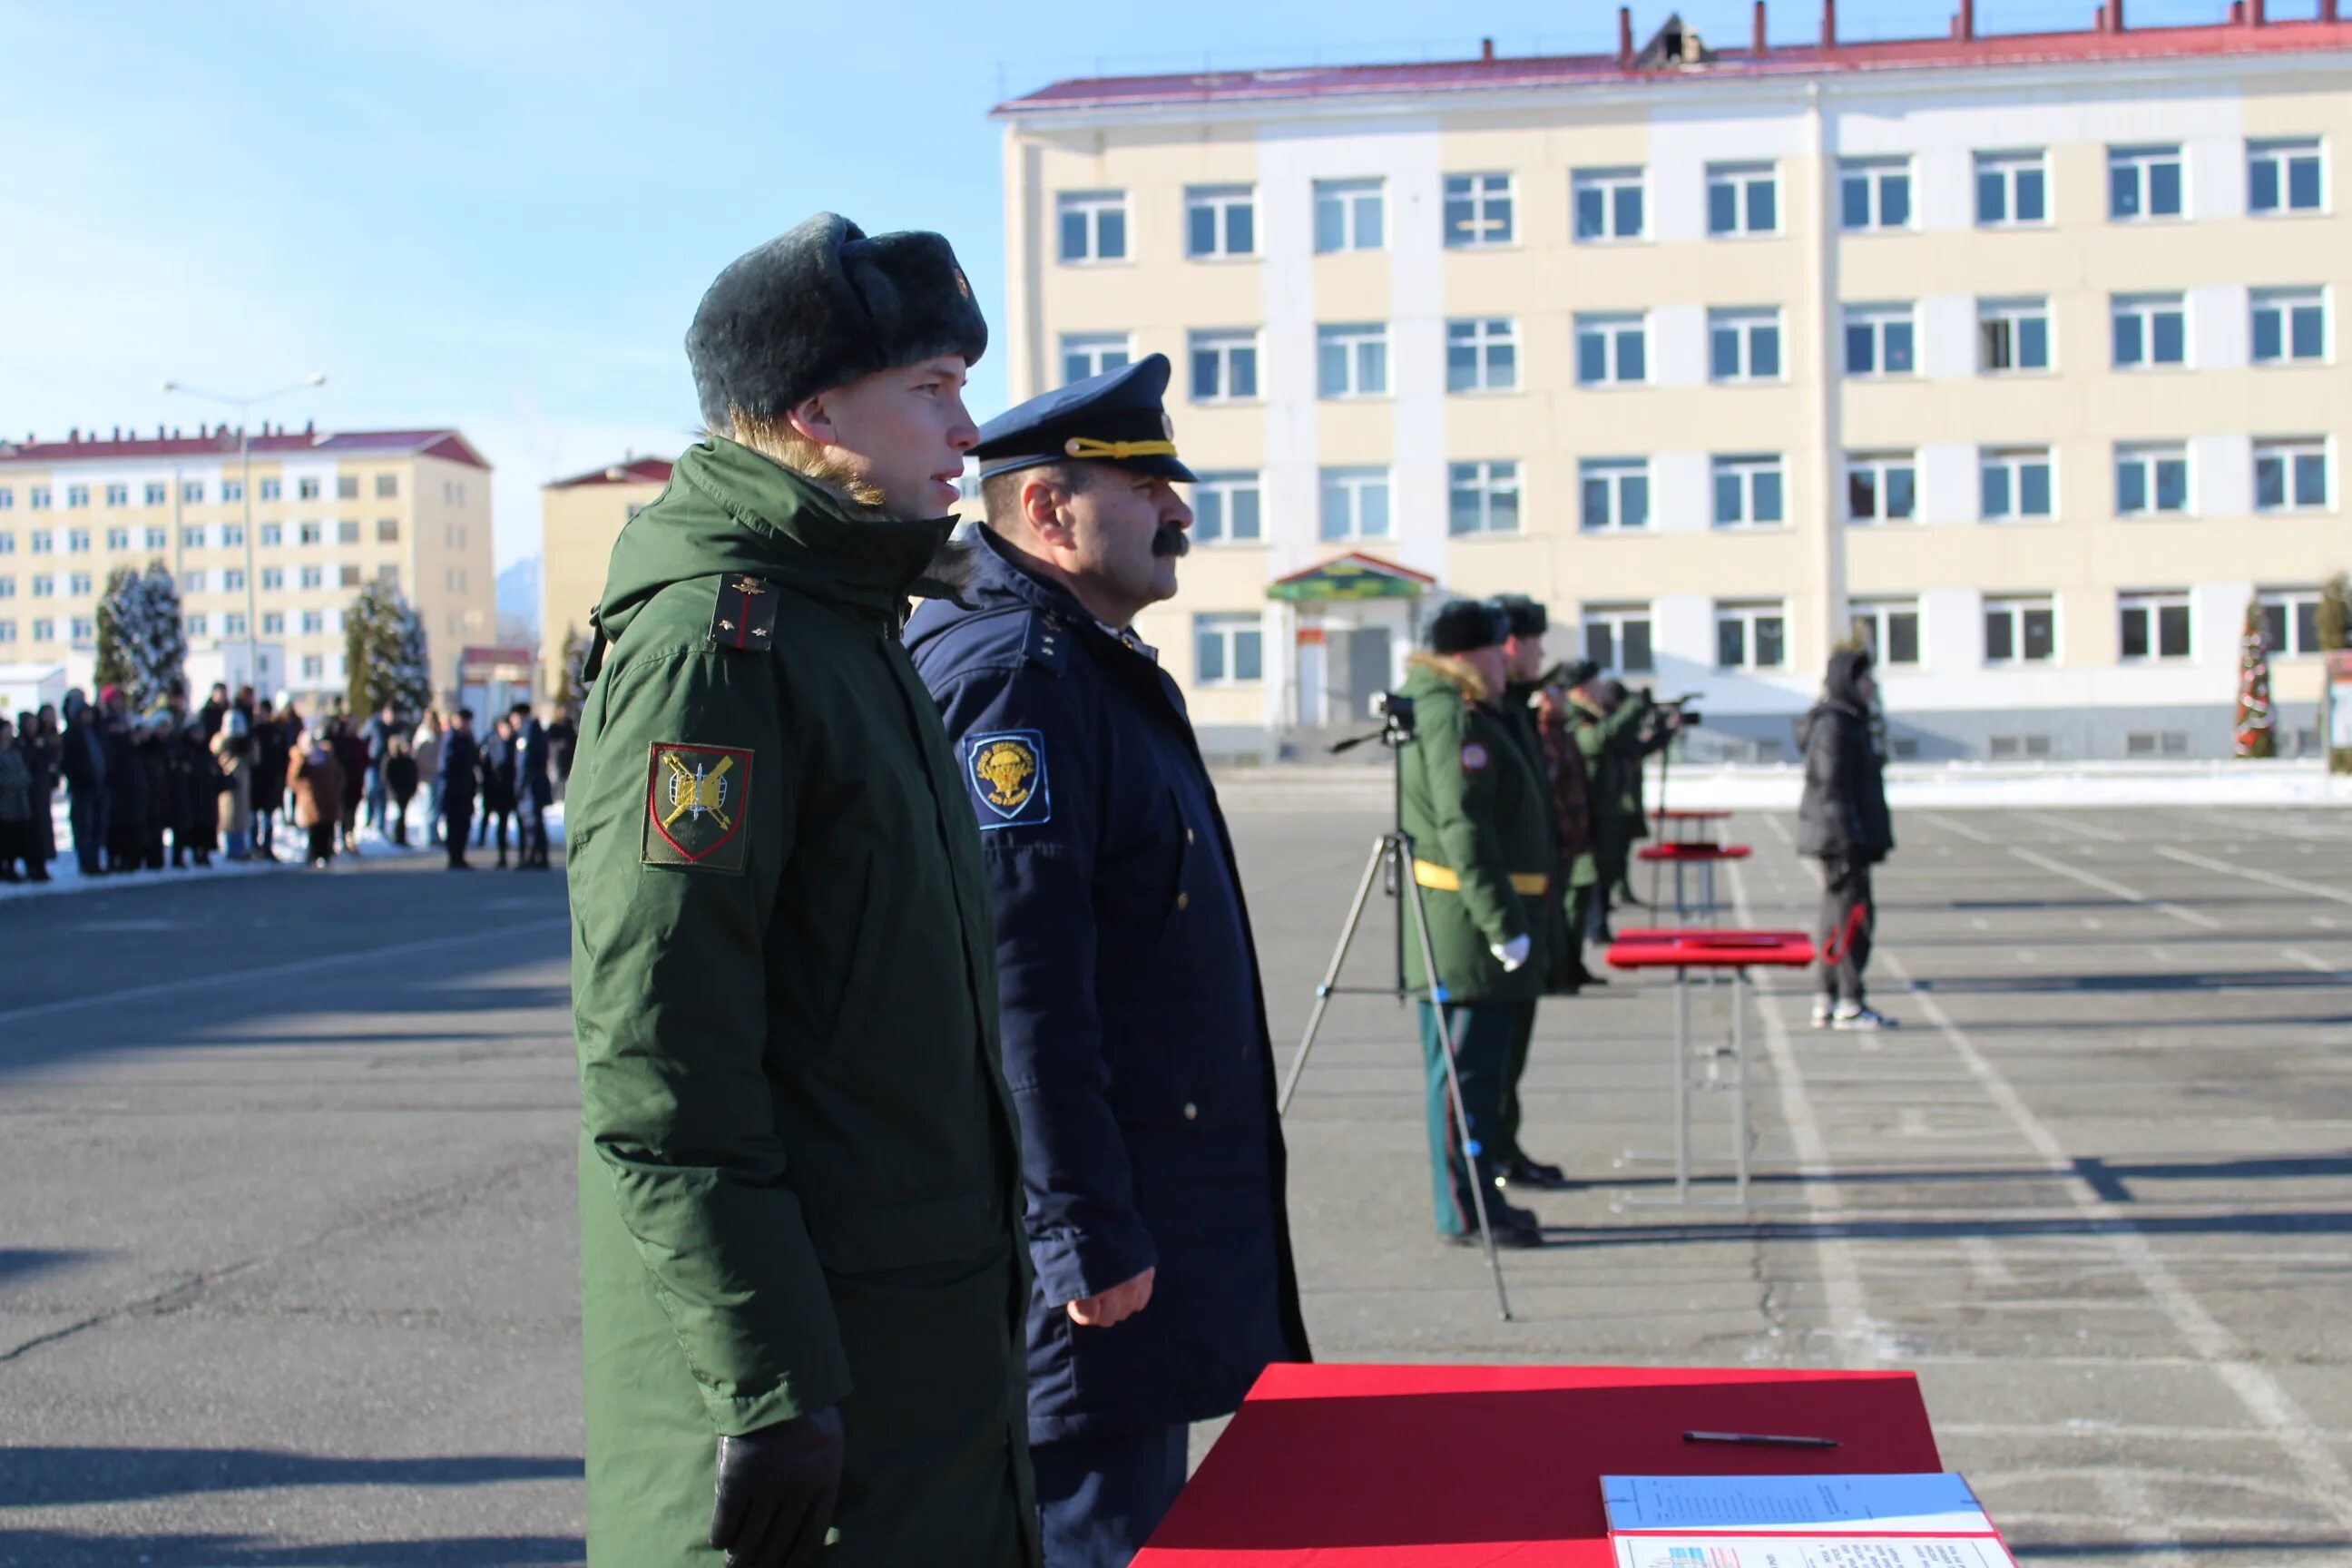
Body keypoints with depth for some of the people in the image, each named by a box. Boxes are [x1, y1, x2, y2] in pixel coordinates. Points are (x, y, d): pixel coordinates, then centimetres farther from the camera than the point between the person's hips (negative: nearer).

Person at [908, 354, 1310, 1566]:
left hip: (1154, 1214, 10)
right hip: (1096, 1244, -10)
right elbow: (1020, 981, -24)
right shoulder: (1014, 672, -17)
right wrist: (1087, 1233, -25)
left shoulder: (1099, 669, 17)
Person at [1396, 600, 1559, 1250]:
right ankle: (1465, 1213, -2)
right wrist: (1503, 923, -24)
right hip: (1467, 922, -11)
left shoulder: (1470, 715, 19)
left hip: (1476, 924, 11)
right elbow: (1464, 829, -23)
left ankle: (1476, 1197, 23)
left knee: (1478, 1067, 15)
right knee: (1467, 1068, -6)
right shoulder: (1455, 720, -16)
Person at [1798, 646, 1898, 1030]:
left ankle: (1827, 1002, 17)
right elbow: (1832, 786, -20)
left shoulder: (1851, 722, 17)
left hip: (1845, 838, 11)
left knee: (1839, 916, 12)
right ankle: (1850, 1005, -5)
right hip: (1840, 837, -11)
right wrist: (1849, 839, -23)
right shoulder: (1834, 726, -15)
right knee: (1853, 915, -8)